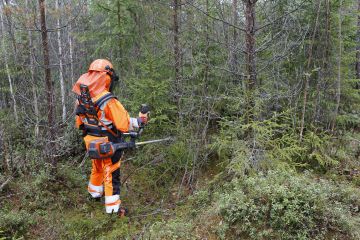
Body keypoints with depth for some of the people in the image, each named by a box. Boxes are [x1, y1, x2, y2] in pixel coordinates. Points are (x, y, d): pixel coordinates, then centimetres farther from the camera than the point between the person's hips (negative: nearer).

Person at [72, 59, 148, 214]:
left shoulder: (81, 98, -5)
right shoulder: (109, 101, -27)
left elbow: (79, 122, 6)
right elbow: (124, 124, -24)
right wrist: (139, 121, -8)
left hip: (91, 142, 7)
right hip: (108, 144, -6)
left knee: (97, 167, 29)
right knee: (111, 173, 9)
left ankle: (95, 193, 51)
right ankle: (113, 207, 19)